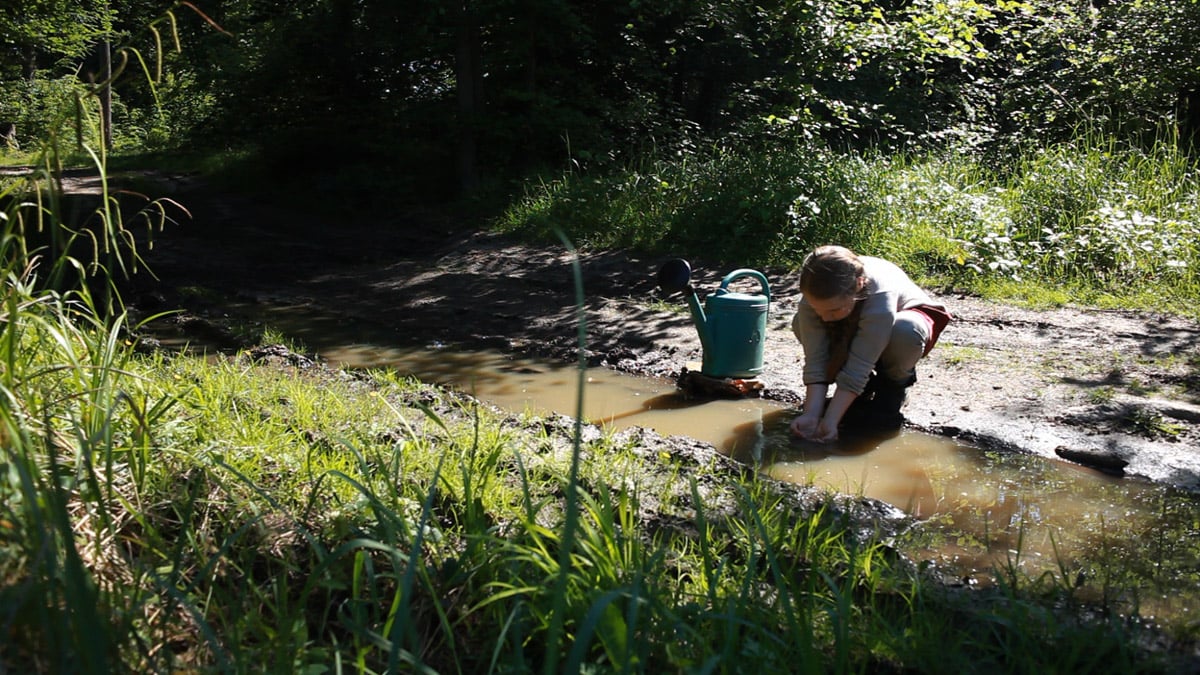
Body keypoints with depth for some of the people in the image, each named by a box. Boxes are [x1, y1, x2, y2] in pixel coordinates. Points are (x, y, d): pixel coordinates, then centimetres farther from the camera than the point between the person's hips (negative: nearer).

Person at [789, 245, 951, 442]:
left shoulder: (880, 295, -42)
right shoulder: (816, 297, -31)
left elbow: (858, 367, -41)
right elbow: (815, 361, -30)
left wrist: (830, 421, -44)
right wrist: (811, 414, -40)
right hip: (854, 328, 4)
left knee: (905, 332, -41)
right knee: (801, 325, -22)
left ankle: (895, 382, -6)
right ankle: (866, 385, -3)